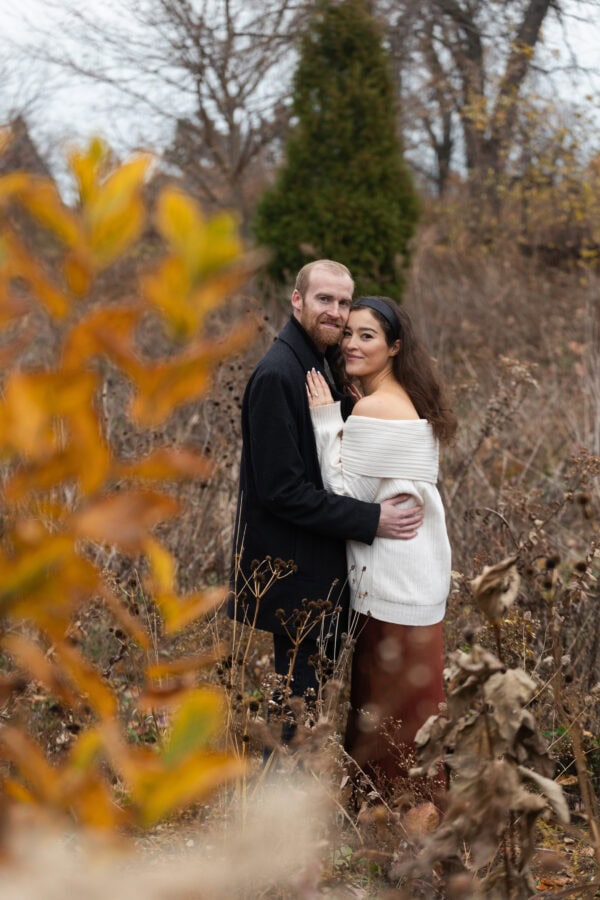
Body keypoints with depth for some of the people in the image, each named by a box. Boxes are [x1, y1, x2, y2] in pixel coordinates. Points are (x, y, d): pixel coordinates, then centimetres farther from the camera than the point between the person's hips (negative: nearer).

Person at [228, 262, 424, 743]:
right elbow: (281, 489, -23)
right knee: (294, 690, -2)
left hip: (321, 565, 9)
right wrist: (371, 519, -22)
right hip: (288, 571, -9)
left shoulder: (325, 366, 11)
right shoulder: (277, 375, -19)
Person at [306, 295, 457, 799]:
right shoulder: (408, 400, 12)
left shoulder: (373, 409, -18)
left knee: (390, 699, 0)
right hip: (413, 563, 10)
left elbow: (346, 494, -18)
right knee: (409, 697, 17)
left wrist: (326, 419, -15)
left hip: (394, 576, -10)